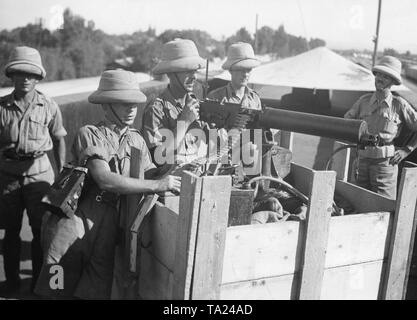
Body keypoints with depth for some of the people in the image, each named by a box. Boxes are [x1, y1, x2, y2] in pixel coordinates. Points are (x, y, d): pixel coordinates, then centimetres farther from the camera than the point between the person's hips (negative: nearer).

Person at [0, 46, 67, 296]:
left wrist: (63, 172, 4)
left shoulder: (49, 106, -1)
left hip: (39, 172, -1)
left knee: (40, 228, 4)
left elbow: (59, 140, 6)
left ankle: (40, 281, 20)